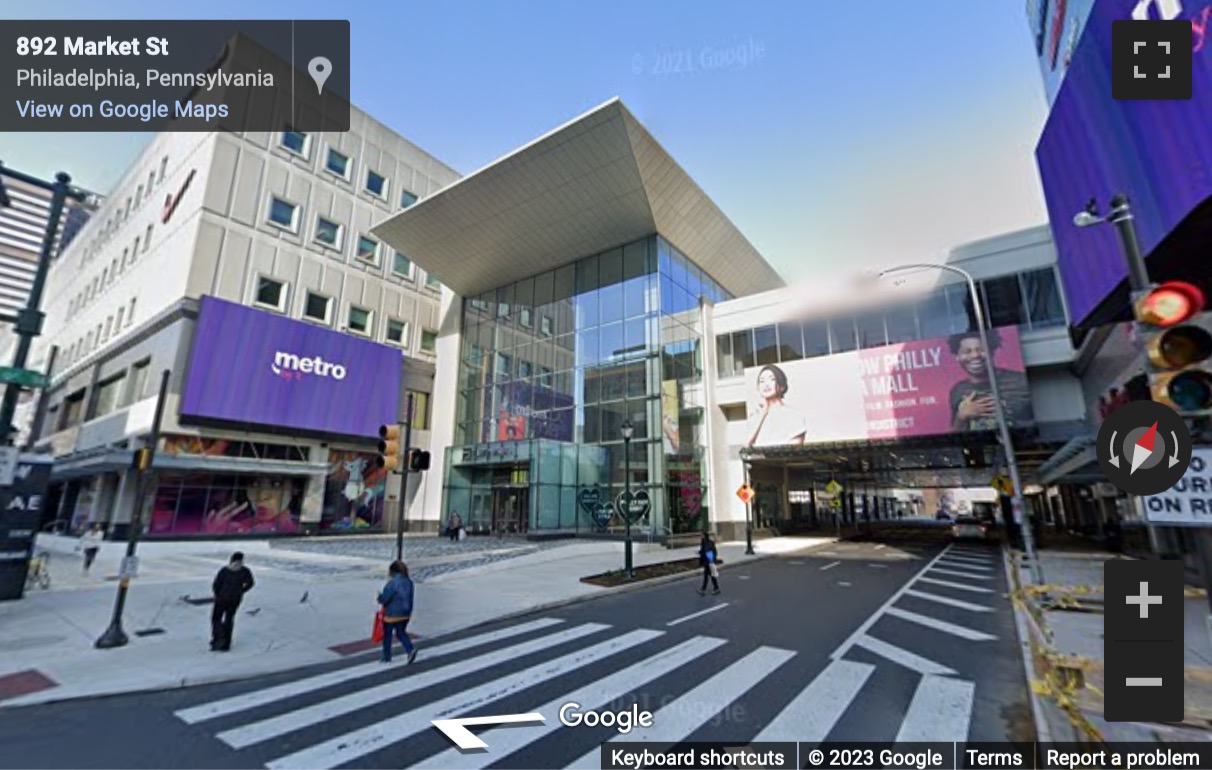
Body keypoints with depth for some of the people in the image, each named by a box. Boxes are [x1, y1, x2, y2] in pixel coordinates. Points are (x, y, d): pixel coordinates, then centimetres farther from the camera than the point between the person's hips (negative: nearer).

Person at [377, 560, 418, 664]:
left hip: (392, 615, -6)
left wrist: (380, 596, 5)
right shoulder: (409, 582, 0)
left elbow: (384, 599, -18)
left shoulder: (392, 583, -21)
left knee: (387, 635, 14)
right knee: (401, 632, 19)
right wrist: (409, 611, 16)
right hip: (405, 614, 6)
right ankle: (410, 649, 0)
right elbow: (410, 599, 7)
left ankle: (387, 657, 25)